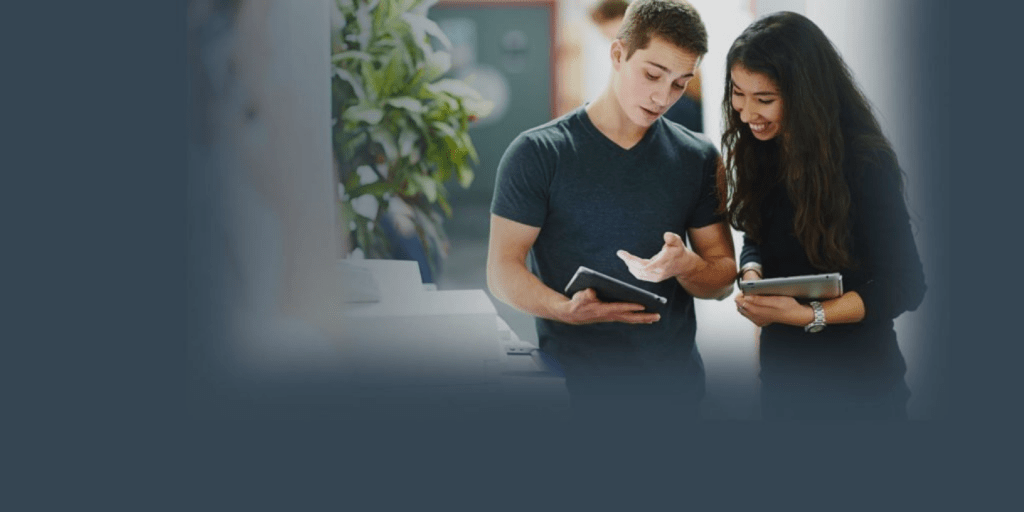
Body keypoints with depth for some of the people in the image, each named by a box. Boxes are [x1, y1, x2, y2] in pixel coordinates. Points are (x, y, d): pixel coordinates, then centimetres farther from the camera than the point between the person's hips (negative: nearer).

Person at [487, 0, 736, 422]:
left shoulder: (698, 159, 6)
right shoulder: (538, 154, -4)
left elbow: (723, 277, 7)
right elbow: (502, 271, -6)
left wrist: (685, 265, -16)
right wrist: (568, 309, -25)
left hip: (674, 382, 3)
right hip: (575, 383, -3)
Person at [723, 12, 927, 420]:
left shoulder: (865, 164, -20)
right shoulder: (764, 154, -2)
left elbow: (904, 286, -16)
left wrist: (807, 315, -26)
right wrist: (751, 276, -12)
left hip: (855, 384, -6)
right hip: (780, 371, 6)